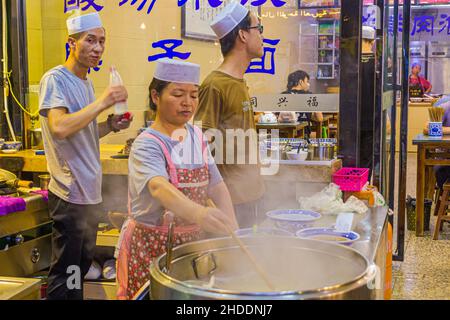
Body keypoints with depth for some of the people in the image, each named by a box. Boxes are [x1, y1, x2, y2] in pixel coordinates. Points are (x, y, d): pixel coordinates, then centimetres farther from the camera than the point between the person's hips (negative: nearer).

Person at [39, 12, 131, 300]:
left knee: (83, 263, 20)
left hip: (90, 190, 9)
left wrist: (111, 125, 6)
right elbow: (60, 127, -27)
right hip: (71, 192, -9)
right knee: (66, 271, -2)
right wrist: (102, 102, -26)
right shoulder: (55, 79, -12)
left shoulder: (86, 82, 15)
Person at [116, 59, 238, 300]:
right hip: (151, 245, -6)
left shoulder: (196, 136, 4)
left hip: (191, 241, 6)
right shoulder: (146, 145, -17)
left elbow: (216, 185, 4)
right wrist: (197, 213, -55)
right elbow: (158, 187, -37)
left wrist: (232, 228, -10)